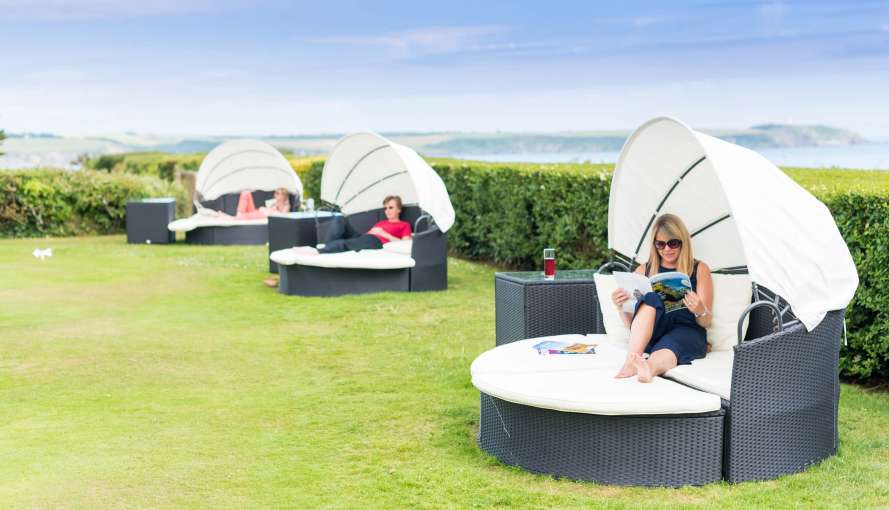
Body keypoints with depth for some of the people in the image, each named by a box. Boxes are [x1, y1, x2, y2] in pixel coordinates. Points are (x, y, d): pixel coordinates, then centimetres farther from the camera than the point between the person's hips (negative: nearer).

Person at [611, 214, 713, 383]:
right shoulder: (644, 270, 20)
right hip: (649, 336, 1)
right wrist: (620, 307, -6)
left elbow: (706, 322, 8)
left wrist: (700, 311, -16)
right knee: (650, 298, -30)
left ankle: (649, 368, -72)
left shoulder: (699, 269, 15)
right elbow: (631, 323, 17)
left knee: (668, 347, -37)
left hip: (686, 332, -1)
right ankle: (632, 361, -52)